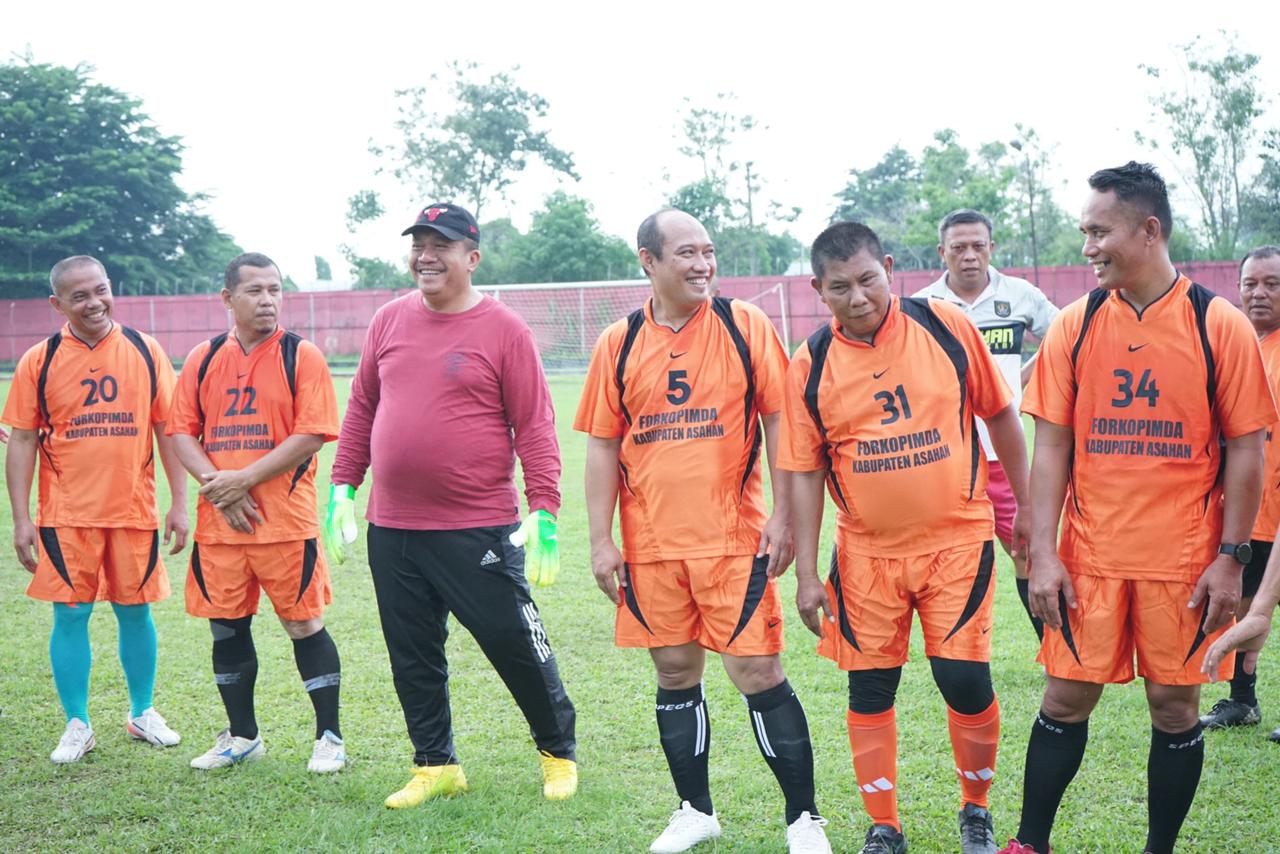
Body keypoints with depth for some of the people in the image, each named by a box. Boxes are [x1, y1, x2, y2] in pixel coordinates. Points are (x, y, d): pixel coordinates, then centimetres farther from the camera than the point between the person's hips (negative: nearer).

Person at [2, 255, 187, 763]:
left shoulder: (144, 352, 2)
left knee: (135, 612, 10)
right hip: (65, 515, -1)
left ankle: (142, 713, 27)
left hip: (134, 511, 1)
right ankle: (77, 725, 15)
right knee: (70, 615, 2)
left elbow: (168, 429, 5)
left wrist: (179, 503, 1)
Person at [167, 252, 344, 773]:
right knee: (226, 626, 11)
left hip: (286, 521, -4)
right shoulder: (203, 359, 9)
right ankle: (241, 736, 26)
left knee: (305, 625, 0)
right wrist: (217, 485, -9)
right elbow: (182, 431, 7)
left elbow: (312, 435, -10)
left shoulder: (301, 356, -3)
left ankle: (329, 737, 12)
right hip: (218, 522, 4)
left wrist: (244, 479, -14)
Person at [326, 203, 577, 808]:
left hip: (480, 528, -5)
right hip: (391, 529, 5)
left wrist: (544, 510, -13)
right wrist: (343, 487, 10)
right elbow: (361, 409, 15)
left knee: (514, 641, 1)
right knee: (412, 656, 10)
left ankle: (558, 752, 21)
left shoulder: (504, 329, -5)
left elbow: (534, 425, -7)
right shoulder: (390, 320, 8)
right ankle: (435, 766, 25)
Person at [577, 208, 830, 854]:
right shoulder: (618, 345, 4)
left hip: (734, 538, -2)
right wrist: (601, 541, 2)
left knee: (757, 671, -3)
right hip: (652, 545, 3)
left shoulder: (746, 327, -1)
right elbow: (601, 446, 7)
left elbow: (779, 423, 0)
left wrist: (782, 517, -6)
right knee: (675, 673, 11)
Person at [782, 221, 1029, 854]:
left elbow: (1001, 417, 5)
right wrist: (807, 573, 0)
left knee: (965, 679, -5)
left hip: (957, 539, -1)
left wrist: (1025, 506, 8)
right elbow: (804, 473, 1)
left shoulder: (947, 327, -6)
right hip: (866, 552, 2)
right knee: (870, 689, 6)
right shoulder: (810, 365, -4)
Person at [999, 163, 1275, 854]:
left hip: (1183, 561, -1)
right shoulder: (1074, 326, 1)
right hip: (1088, 557, 2)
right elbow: (1050, 446, 2)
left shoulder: (1219, 327, -4)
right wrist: (1043, 553, -4)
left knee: (1174, 704, 7)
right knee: (1066, 697, 6)